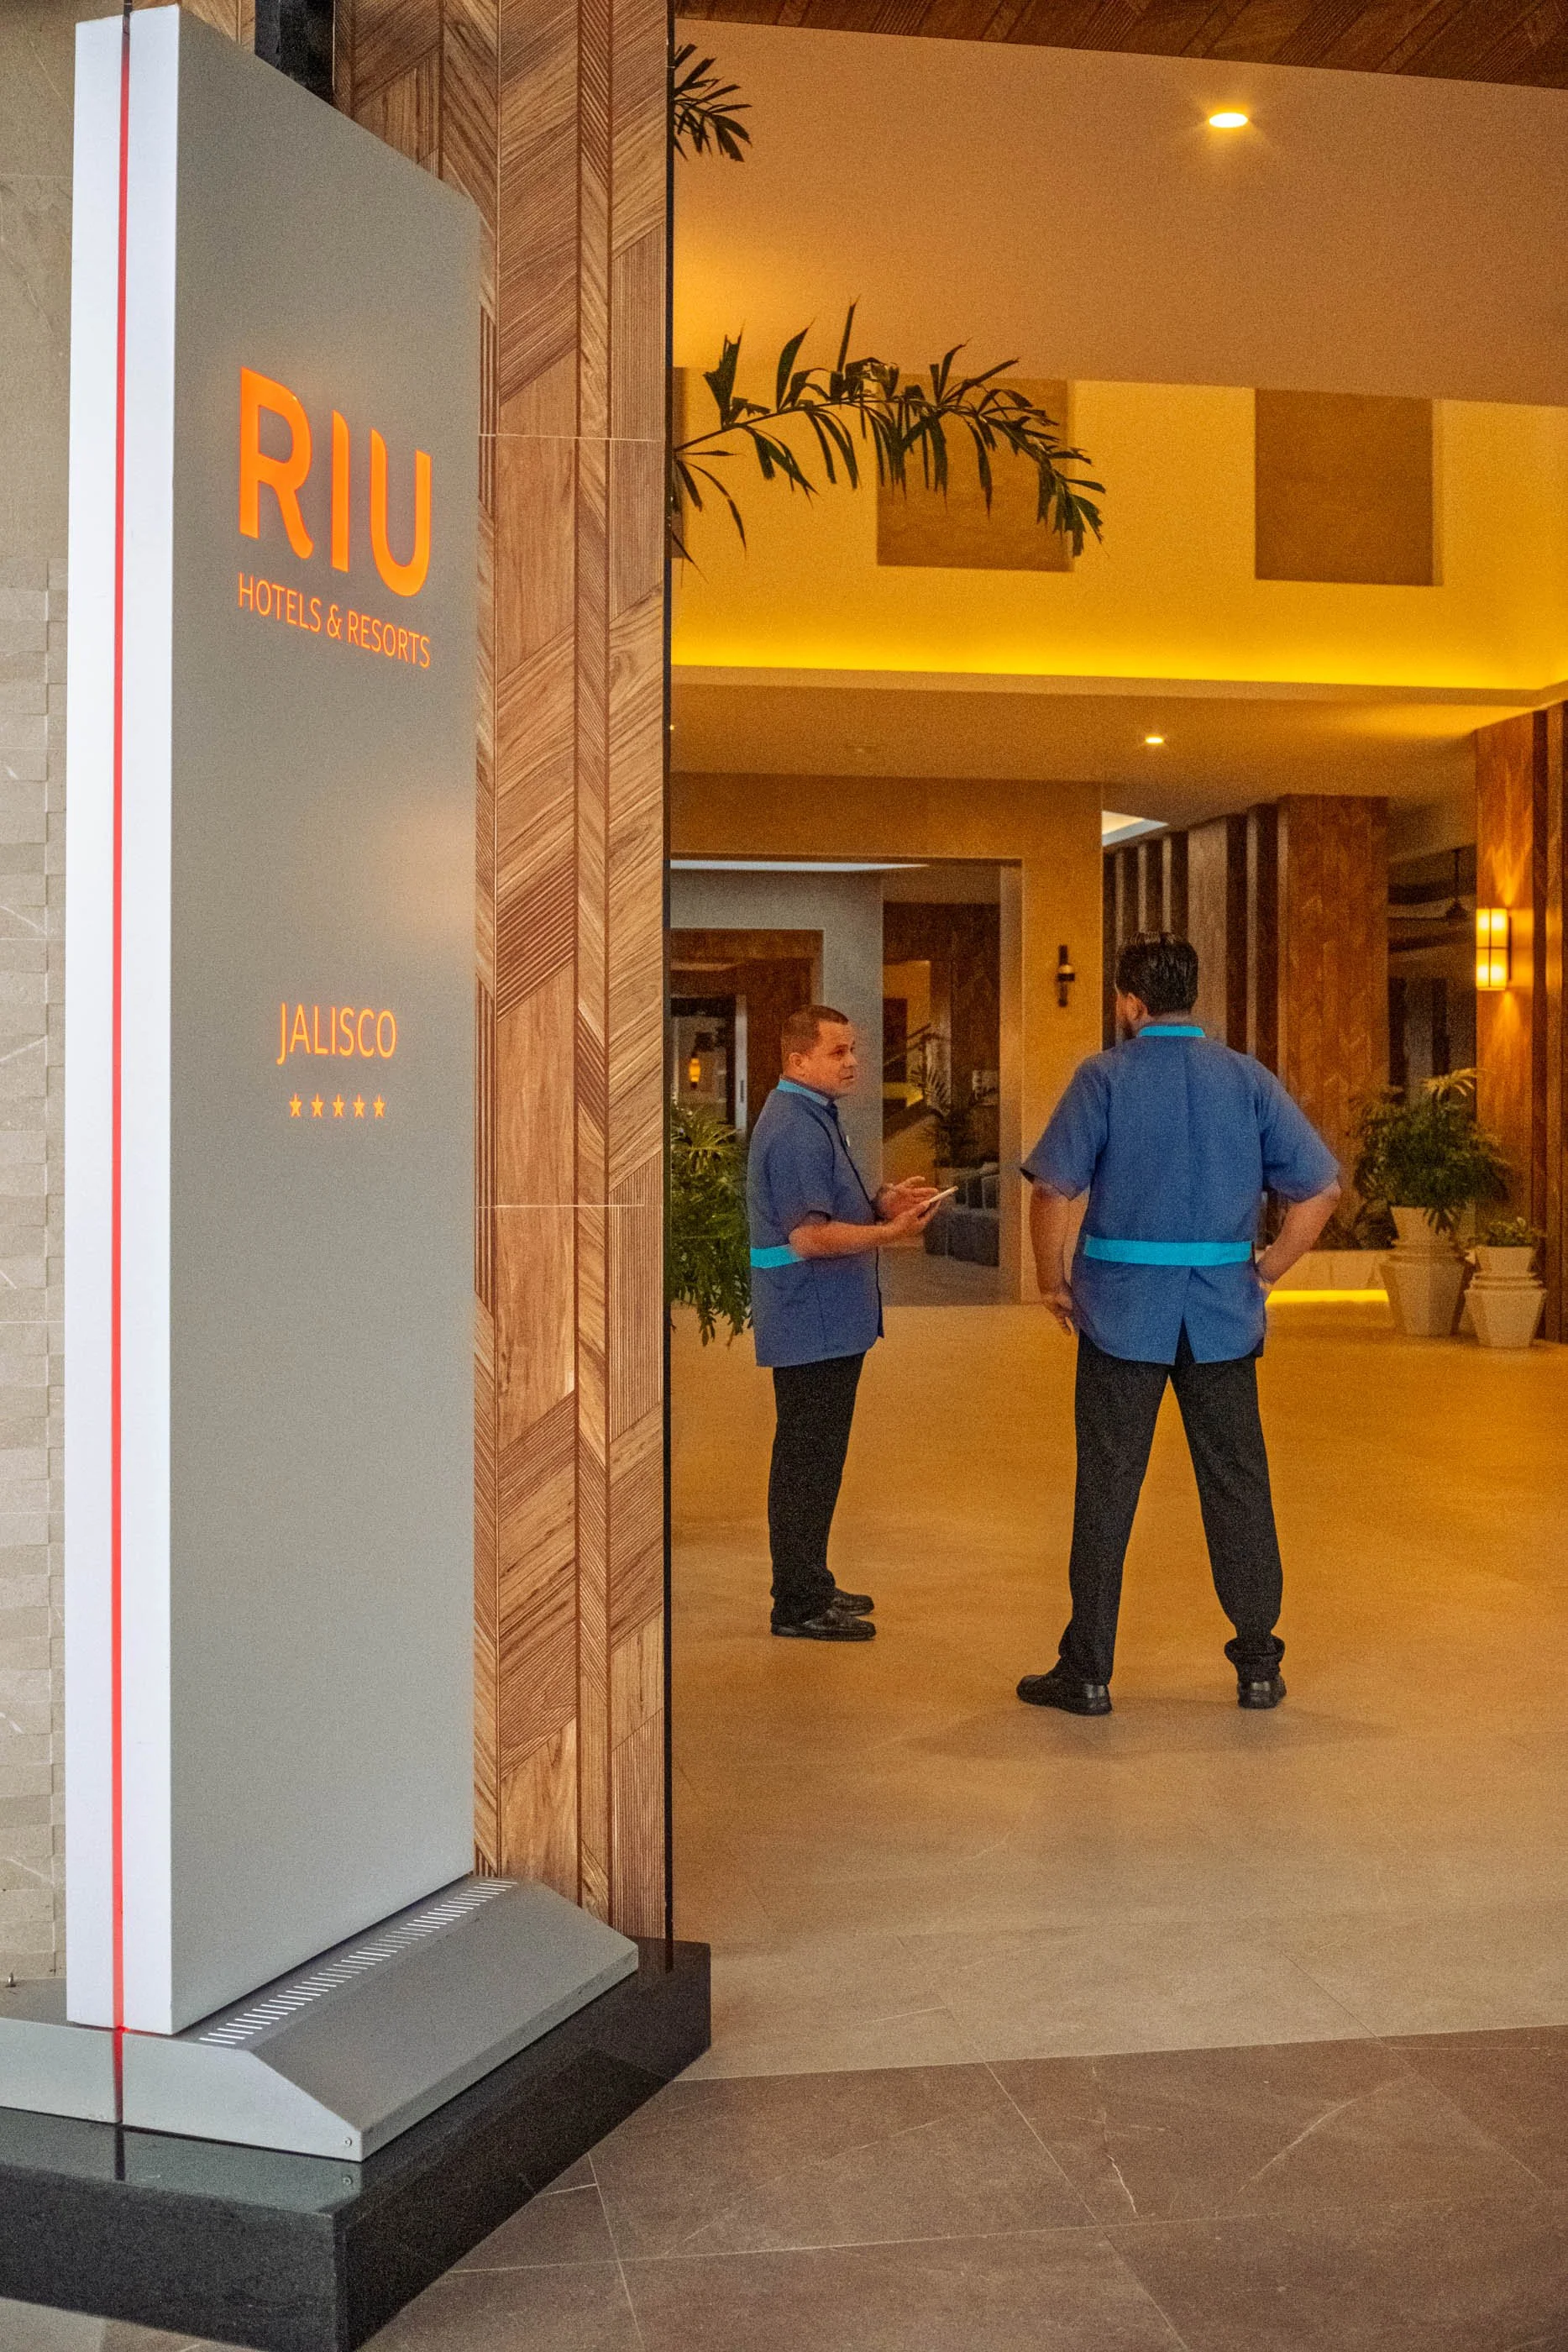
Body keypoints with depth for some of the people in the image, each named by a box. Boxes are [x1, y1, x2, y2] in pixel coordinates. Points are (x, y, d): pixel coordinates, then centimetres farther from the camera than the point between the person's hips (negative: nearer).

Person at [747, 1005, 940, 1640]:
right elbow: (808, 1236, -24)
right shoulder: (795, 1129, -18)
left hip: (824, 1320, 11)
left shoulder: (812, 1117, 16)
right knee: (807, 1461, -4)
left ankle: (808, 1587, 28)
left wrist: (882, 1202, 8)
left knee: (814, 1458, 17)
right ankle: (798, 1605, 3)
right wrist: (888, 1231, -28)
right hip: (812, 1322, -11)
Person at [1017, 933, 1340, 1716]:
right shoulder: (1247, 1079, 3)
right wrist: (1269, 1269, 9)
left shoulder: (1104, 1077, -5)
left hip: (1122, 1313, -2)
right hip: (1223, 1316, 2)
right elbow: (1321, 1186, 1)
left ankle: (1087, 1672, 11)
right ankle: (1258, 1666, 17)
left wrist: (1053, 1283, 0)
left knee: (1106, 1490, 5)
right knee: (1237, 1485, 11)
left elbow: (1052, 1190, -12)